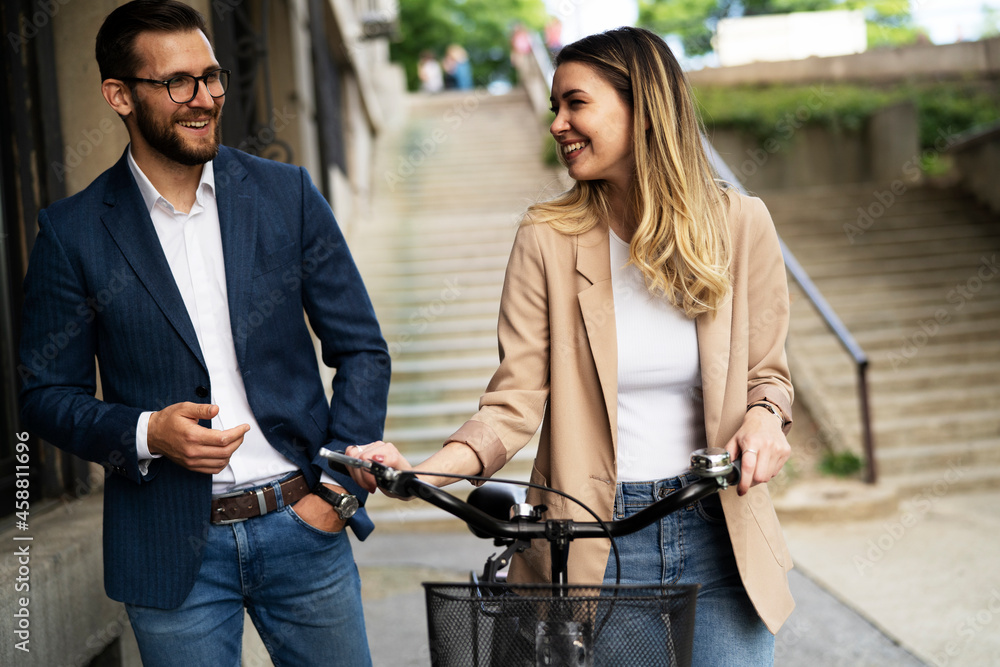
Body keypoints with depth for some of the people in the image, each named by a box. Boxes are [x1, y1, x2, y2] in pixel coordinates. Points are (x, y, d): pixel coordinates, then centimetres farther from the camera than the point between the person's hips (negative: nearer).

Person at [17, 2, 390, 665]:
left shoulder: (287, 194, 2)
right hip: (172, 552, -1)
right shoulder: (73, 233, -2)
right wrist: (145, 434, -15)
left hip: (301, 527, 2)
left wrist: (337, 487, -3)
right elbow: (47, 395, 3)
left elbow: (362, 349, 5)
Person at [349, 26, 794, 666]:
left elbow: (766, 372, 9)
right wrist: (422, 471, -23)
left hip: (717, 534, 1)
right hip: (589, 547, -1)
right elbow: (515, 402, -7)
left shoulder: (739, 223, 0)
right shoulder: (547, 238, -4)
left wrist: (764, 416, -13)